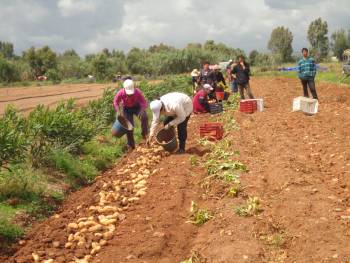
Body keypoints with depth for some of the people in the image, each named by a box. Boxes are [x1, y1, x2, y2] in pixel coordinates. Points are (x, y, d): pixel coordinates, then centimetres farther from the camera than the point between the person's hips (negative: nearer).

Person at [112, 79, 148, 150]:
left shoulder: (138, 92, -33)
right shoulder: (121, 93, -31)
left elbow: (144, 102, -27)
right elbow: (115, 102, -12)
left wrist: (142, 110, -46)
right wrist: (118, 111, -27)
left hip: (137, 107, -1)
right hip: (127, 109, 1)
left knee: (144, 117, -28)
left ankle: (145, 134, -6)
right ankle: (131, 145, 11)